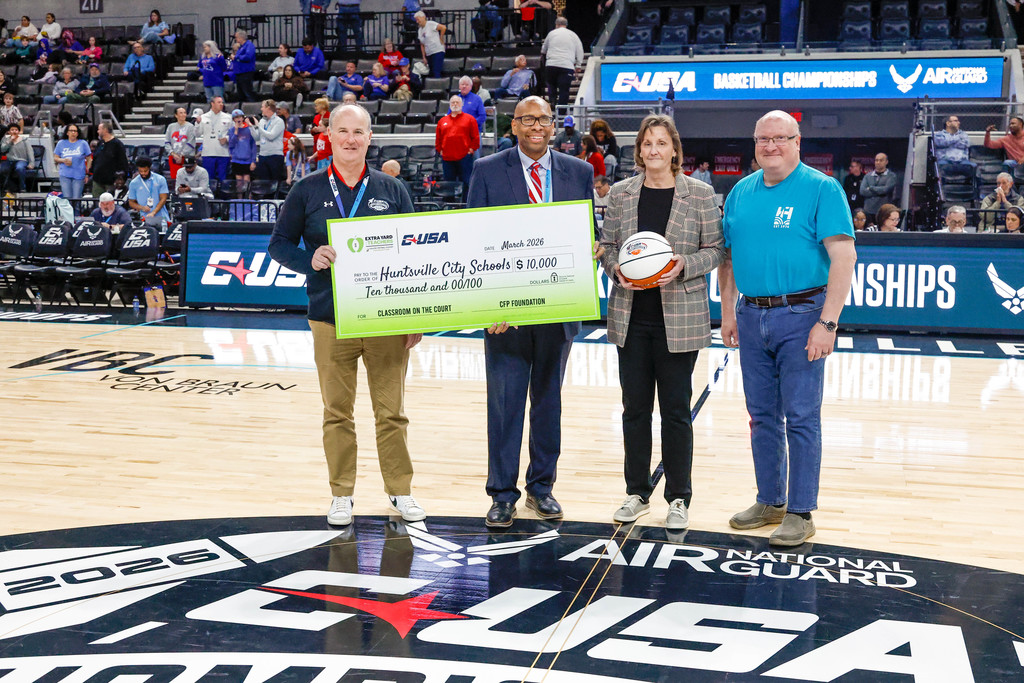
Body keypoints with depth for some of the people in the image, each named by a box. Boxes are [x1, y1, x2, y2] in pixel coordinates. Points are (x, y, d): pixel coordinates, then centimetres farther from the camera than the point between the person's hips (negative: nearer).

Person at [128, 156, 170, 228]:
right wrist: (141, 207, -9)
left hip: (161, 218, 0)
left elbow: (163, 199, -1)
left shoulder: (161, 180, 4)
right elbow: (131, 202, 13)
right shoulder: (133, 183, 8)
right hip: (145, 219, 0)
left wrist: (153, 212, -15)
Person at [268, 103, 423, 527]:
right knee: (337, 412, 7)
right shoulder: (308, 191, 5)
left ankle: (400, 490, 18)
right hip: (331, 320, 0)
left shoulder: (392, 190, 7)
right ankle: (342, 493, 19)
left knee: (391, 411, 5)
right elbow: (279, 243, 8)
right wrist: (309, 260, -14)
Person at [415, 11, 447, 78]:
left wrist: (441, 38, -9)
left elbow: (443, 27, -18)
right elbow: (422, 45, 16)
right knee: (432, 73, 7)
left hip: (437, 51, -8)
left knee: (436, 73, -15)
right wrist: (424, 57, 11)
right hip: (428, 54, 8)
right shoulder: (419, 30, 15)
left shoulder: (430, 24, -7)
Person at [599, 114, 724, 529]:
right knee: (635, 407, 9)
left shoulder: (700, 195, 0)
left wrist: (683, 266, -16)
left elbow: (714, 249, 1)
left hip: (679, 319, -2)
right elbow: (606, 246, 10)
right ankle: (637, 493, 22)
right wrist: (617, 270, -10)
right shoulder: (621, 194, 6)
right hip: (631, 317, 3)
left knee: (676, 410, 2)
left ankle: (678, 498, 15)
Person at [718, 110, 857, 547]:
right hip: (751, 315, 6)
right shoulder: (741, 192, 11)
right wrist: (728, 312, 11)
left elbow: (844, 256, -13)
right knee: (762, 416, 13)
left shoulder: (822, 189, -6)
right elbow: (727, 256, 18)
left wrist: (827, 322, -18)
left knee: (801, 418, -1)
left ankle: (800, 512, 9)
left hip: (800, 316, -5)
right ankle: (770, 501, 26)